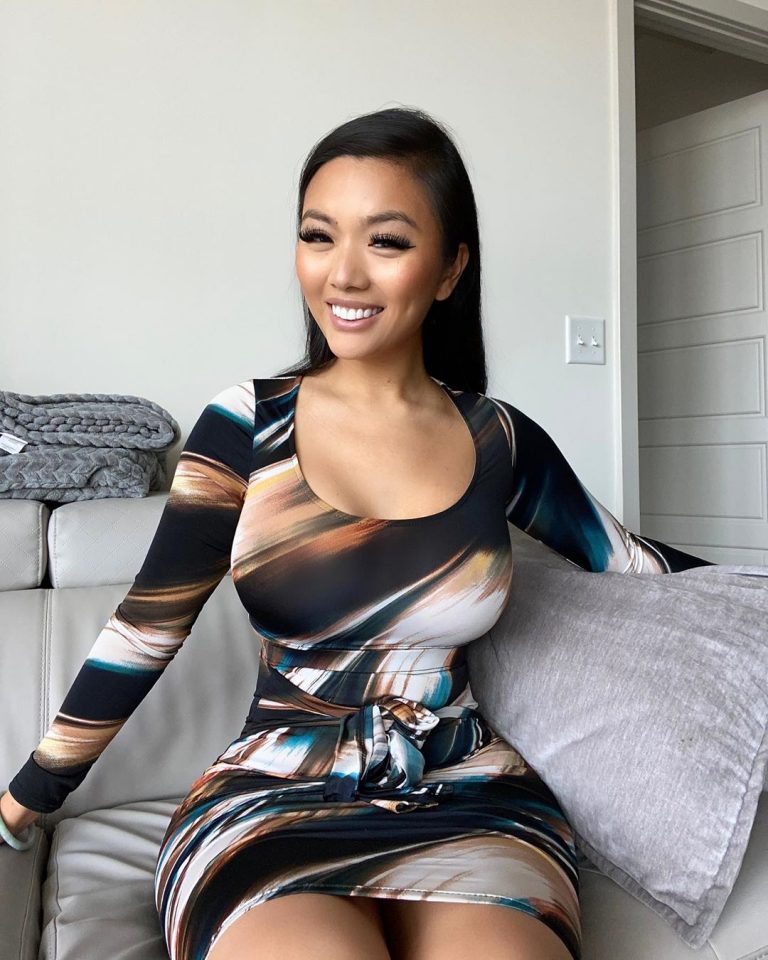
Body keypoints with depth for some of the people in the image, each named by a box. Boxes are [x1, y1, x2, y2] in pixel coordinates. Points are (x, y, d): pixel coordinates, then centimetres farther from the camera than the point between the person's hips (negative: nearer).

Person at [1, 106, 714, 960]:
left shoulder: (502, 441, 1)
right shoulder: (246, 425, -4)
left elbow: (620, 555, 18)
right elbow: (143, 632, 2)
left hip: (466, 794, 1)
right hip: (274, 798, 0)